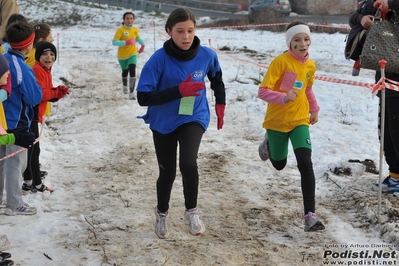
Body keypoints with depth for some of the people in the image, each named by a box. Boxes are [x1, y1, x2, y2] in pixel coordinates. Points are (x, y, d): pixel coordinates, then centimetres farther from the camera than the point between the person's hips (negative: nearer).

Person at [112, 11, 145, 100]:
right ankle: (125, 86, 52)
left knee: (132, 72, -18)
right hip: (122, 55, -2)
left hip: (132, 54, 2)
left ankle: (131, 93, -17)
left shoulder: (135, 30, -3)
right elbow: (114, 42, -27)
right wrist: (126, 42, -38)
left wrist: (143, 44, 5)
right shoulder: (120, 30, -19)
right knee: (125, 72, 19)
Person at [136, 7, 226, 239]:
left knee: (188, 162, -25)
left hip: (194, 118, 0)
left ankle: (192, 211, -1)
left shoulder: (207, 55, -13)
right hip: (164, 122, 0)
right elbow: (143, 97, -25)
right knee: (167, 172, 11)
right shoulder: (159, 59, -22)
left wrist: (220, 104, 10)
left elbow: (217, 78, 11)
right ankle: (162, 213, 41)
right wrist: (178, 90, -32)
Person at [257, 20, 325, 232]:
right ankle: (268, 143, 52)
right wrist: (283, 97, -39)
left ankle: (310, 215, -14)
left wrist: (314, 109, 15)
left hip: (300, 120, 3)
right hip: (277, 121, -3)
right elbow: (263, 91, -24)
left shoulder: (310, 65, 0)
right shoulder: (280, 61, -19)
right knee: (279, 164, 17)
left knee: (306, 164, -15)